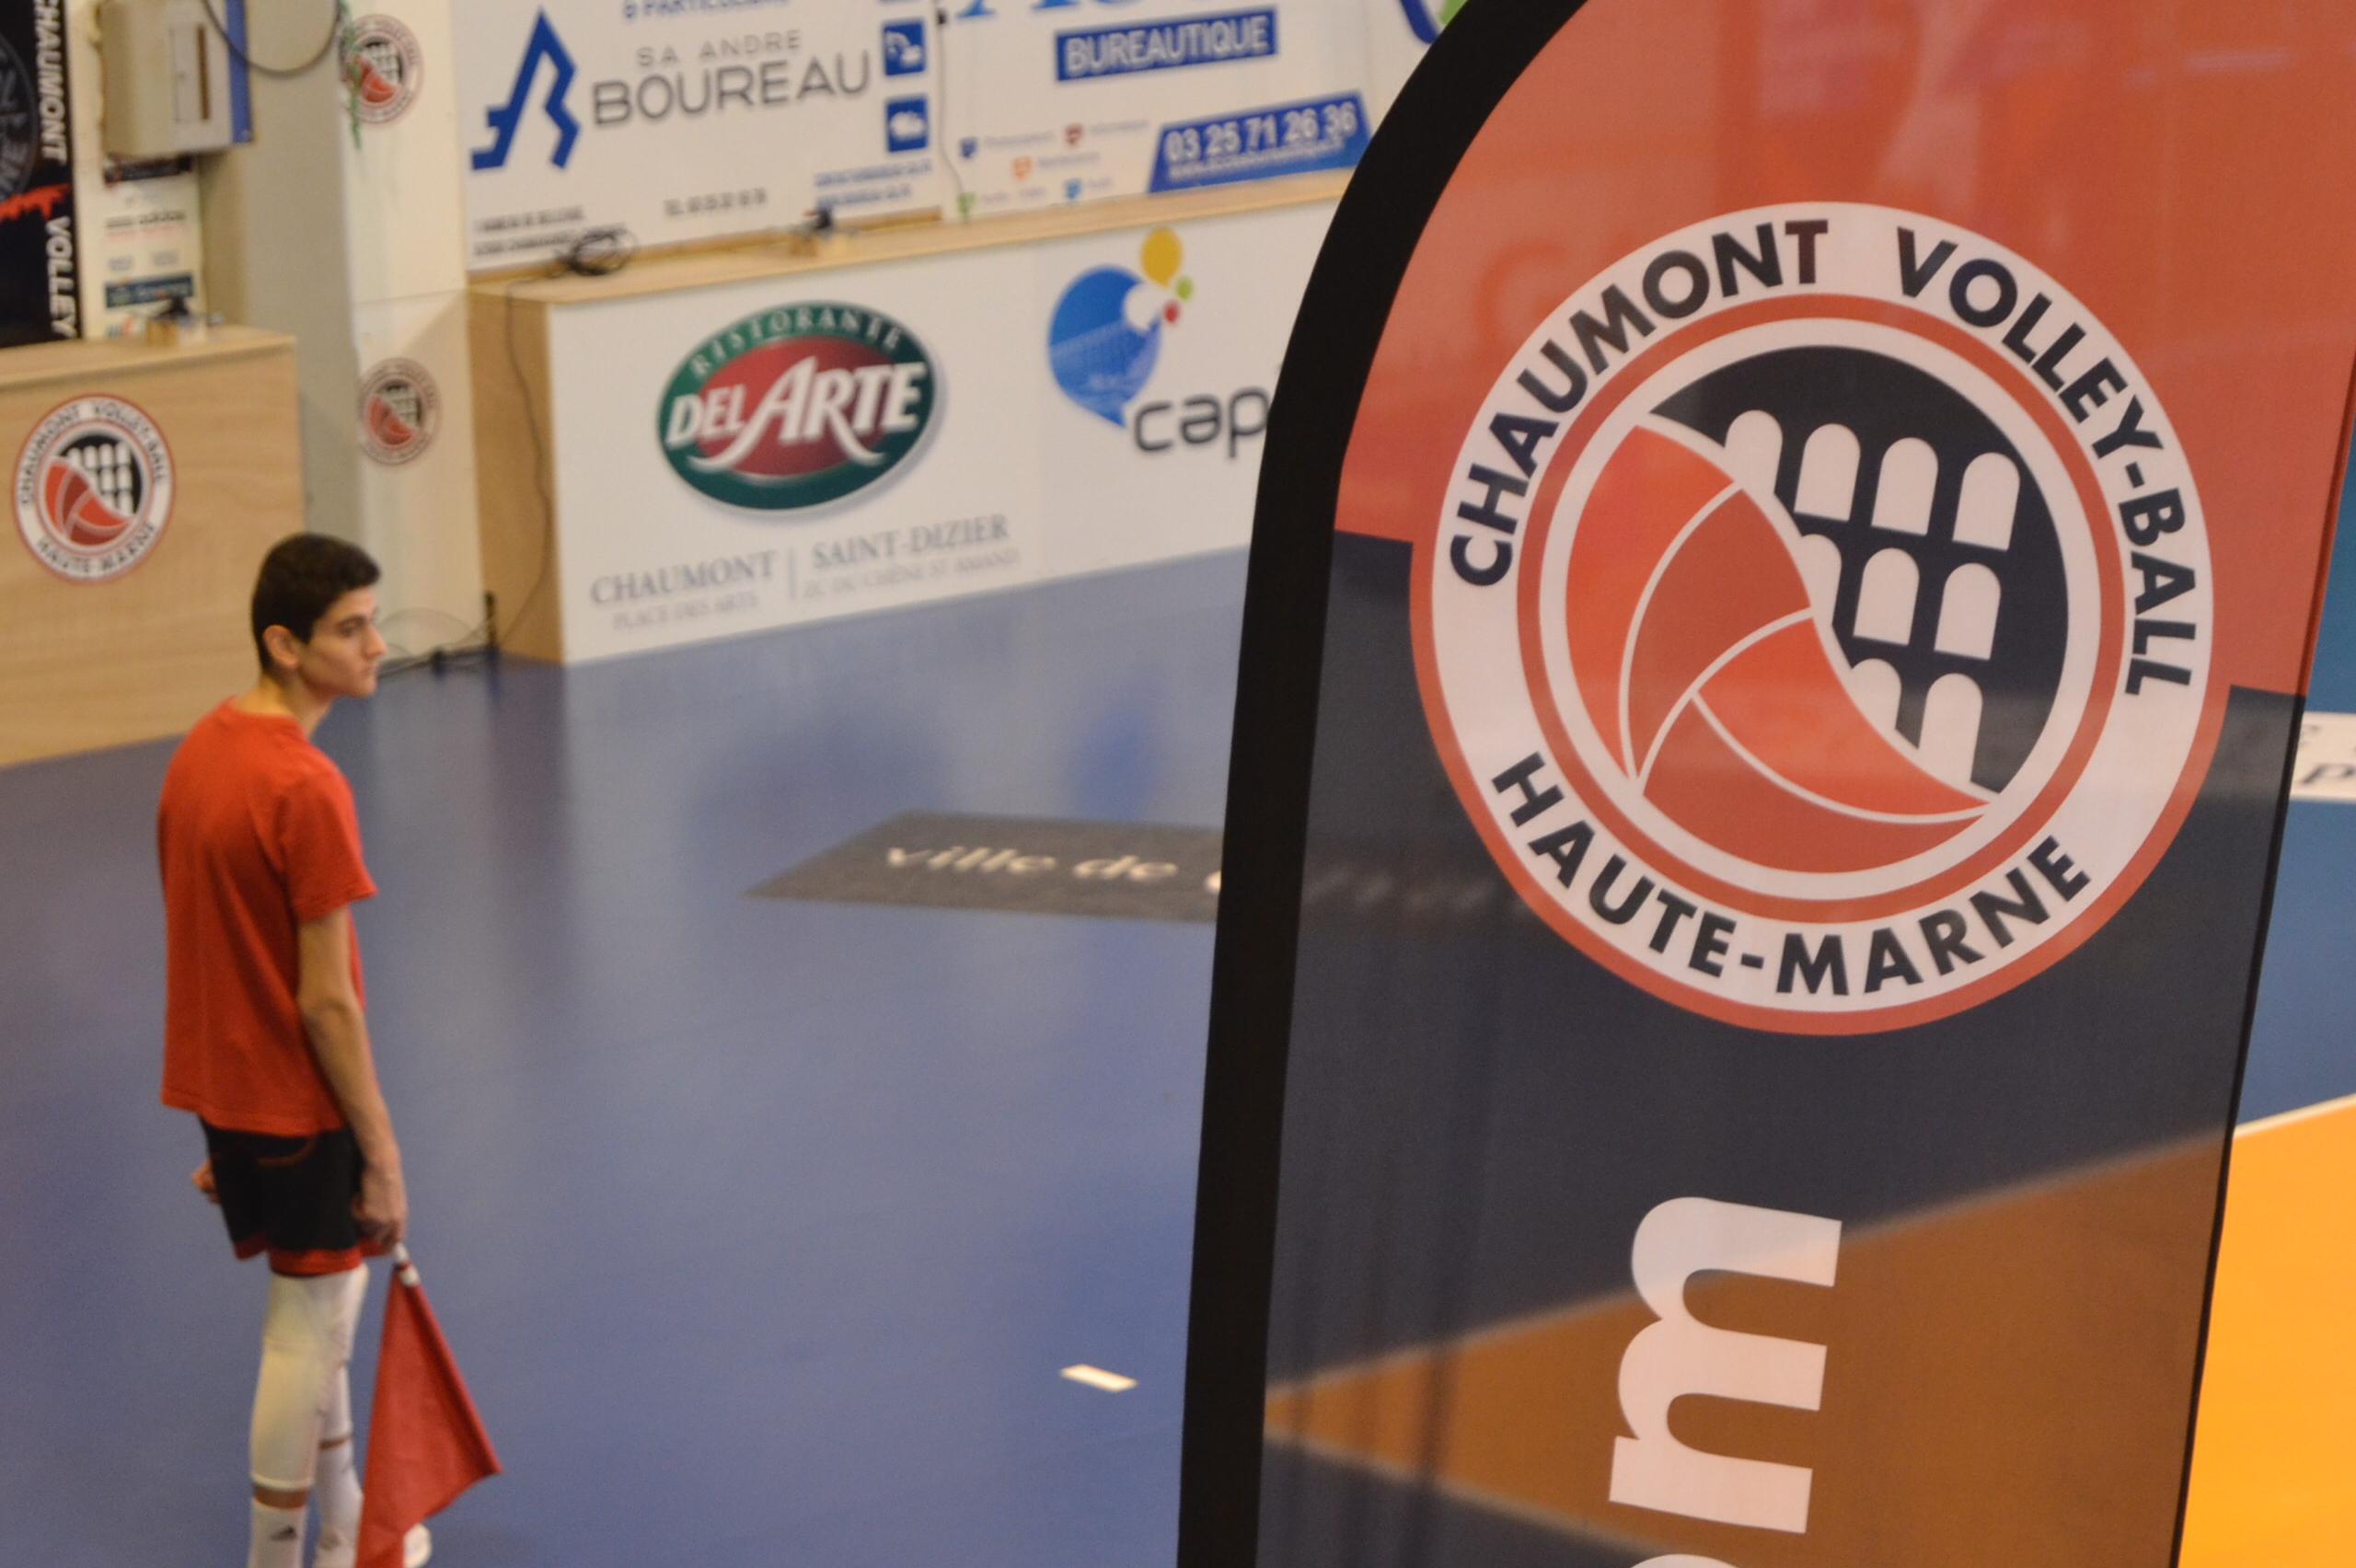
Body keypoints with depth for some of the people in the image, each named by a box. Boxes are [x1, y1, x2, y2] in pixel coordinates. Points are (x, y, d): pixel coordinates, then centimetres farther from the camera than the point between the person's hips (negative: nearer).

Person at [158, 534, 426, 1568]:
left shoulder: (199, 750, 3)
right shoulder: (305, 790, -24)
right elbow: (325, 1001, -22)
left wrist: (219, 1128, 17)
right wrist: (382, 1156, -15)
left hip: (222, 1089, 9)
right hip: (299, 1105, -9)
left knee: (313, 1317, 20)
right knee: (310, 1333, 4)